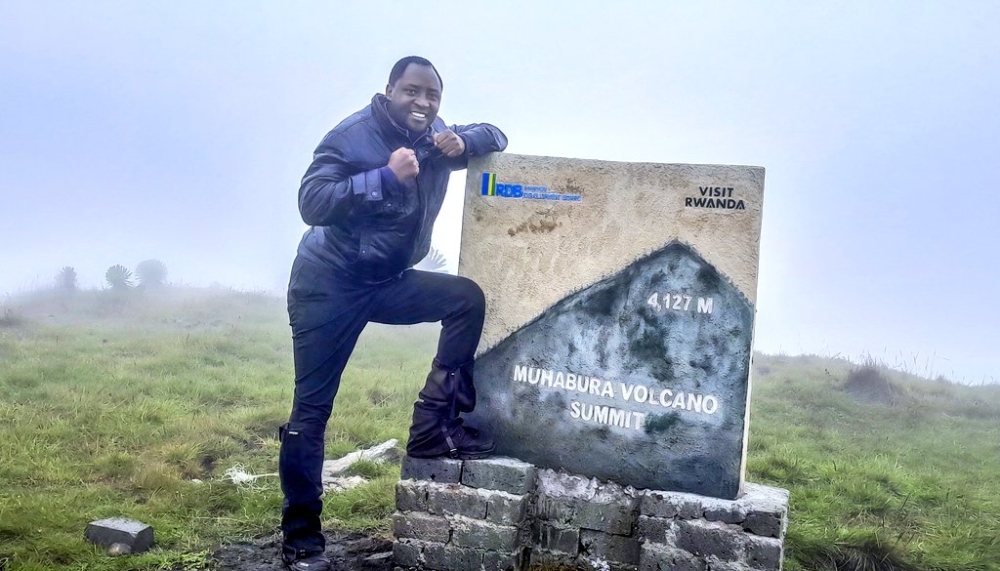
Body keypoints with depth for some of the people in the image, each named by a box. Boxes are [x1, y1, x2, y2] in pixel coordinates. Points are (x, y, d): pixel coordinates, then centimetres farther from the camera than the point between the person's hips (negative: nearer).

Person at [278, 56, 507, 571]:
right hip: (328, 284, -6)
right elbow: (310, 202, -24)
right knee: (312, 408, -3)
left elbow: (494, 136, 12)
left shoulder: (433, 138, 4)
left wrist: (463, 142, -12)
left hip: (387, 282, 6)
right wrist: (388, 176, -30)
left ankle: (434, 426, -10)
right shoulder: (352, 136, -14)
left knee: (467, 298, -15)